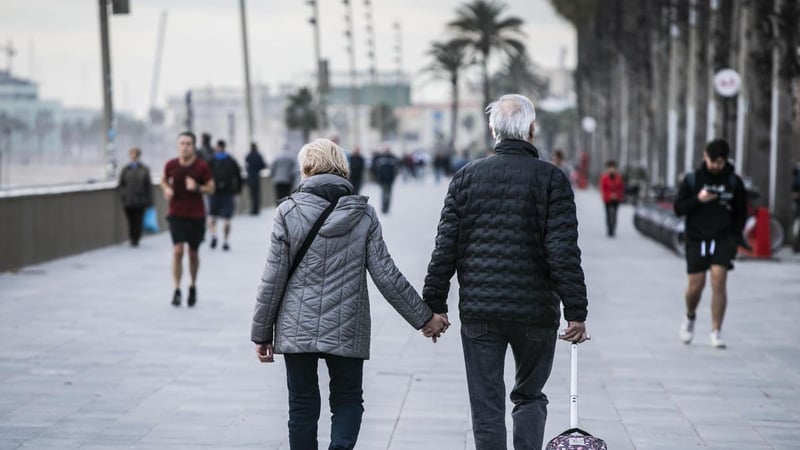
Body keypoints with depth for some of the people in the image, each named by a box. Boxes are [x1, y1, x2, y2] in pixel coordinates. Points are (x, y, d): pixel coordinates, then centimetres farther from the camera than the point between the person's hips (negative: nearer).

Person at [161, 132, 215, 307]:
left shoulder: (202, 166, -8)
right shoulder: (171, 165, -3)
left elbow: (211, 188, -3)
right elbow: (164, 180, 15)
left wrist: (197, 188, -22)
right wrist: (167, 189, -7)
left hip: (196, 216, 0)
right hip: (176, 214, 0)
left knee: (193, 253, 11)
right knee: (177, 251, -13)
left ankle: (193, 287, 32)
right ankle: (177, 290, -9)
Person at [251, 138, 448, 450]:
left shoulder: (289, 211, -5)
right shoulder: (363, 214, 0)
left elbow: (274, 278, -5)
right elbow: (386, 275, -2)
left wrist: (261, 333, 3)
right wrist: (424, 317, 8)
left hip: (297, 329, -1)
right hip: (346, 330, 1)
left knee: (302, 406, 9)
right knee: (348, 400, 13)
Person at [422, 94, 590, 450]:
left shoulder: (467, 177, 3)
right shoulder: (551, 179, -4)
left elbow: (446, 247, 2)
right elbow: (564, 252, -10)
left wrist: (434, 305, 8)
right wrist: (576, 312, -7)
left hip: (478, 313, 1)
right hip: (535, 311, -1)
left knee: (487, 407, 5)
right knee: (530, 395, 17)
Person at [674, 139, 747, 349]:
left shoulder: (734, 182, 3)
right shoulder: (692, 179, 1)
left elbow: (741, 213, 10)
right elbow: (678, 209, 1)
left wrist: (735, 237, 0)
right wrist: (698, 200, -15)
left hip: (723, 239, 0)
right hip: (696, 239, 0)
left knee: (719, 279, -14)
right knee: (696, 285, -2)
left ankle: (716, 331, -7)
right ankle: (690, 316, 30)